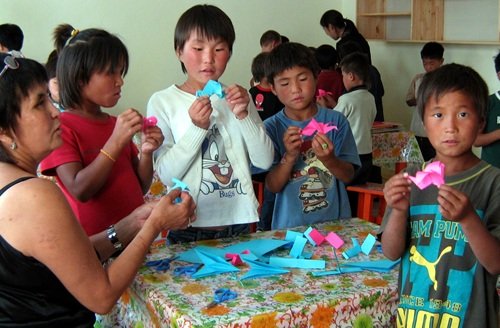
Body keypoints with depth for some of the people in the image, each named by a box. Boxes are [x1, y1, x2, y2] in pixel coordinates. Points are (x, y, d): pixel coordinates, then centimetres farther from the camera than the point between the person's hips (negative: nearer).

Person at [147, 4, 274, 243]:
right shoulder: (162, 102, -6)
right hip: (189, 226, -3)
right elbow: (166, 175, -11)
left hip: (239, 221, 3)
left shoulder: (238, 97, 5)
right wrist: (196, 128, -22)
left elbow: (265, 160, -2)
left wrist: (244, 115, -15)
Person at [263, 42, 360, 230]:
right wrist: (289, 157, -18)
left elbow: (348, 176, 2)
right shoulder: (271, 127, 0)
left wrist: (328, 159, -16)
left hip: (335, 220, 1)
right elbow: (272, 186, -2)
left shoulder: (336, 121, 2)